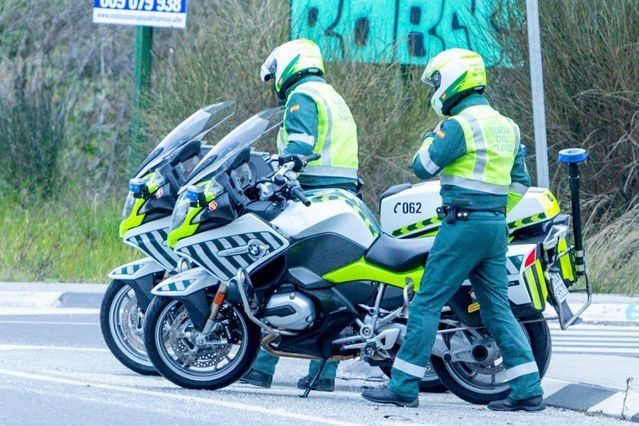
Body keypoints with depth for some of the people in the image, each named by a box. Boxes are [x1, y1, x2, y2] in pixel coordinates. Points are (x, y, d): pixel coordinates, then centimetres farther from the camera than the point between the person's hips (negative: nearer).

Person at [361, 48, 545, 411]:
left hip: (463, 224, -8)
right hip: (497, 226, 8)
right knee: (498, 309, 10)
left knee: (427, 303, -3)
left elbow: (423, 167, -11)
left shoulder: (460, 125, -13)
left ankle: (403, 386, -3)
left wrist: (430, 139, 7)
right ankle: (529, 390, 3)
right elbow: (520, 182, 18)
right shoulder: (507, 127, 14)